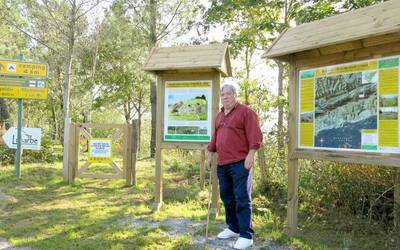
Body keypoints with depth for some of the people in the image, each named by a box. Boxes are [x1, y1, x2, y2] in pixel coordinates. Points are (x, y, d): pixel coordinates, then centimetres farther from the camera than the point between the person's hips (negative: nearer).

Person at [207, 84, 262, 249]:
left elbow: (255, 135, -13)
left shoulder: (245, 112, -6)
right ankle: (233, 228, 27)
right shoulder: (219, 116, 18)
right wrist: (210, 155, 22)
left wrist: (250, 154, -21)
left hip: (240, 163, -8)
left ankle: (246, 236, -1)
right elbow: (215, 137, 24)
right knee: (227, 197, 13)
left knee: (242, 199, -6)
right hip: (223, 164, 8)